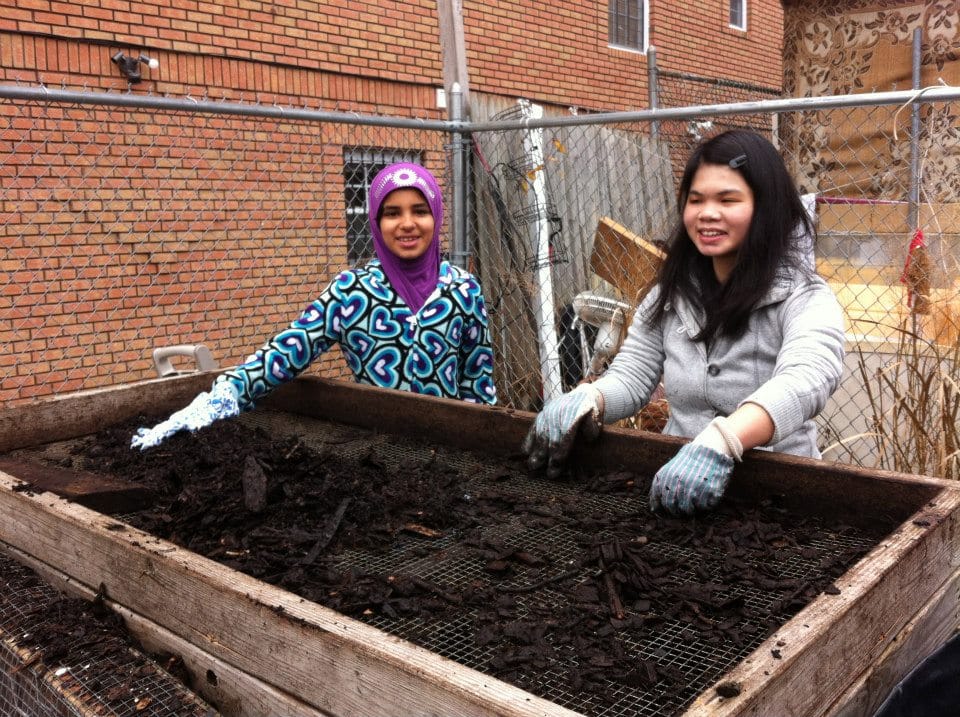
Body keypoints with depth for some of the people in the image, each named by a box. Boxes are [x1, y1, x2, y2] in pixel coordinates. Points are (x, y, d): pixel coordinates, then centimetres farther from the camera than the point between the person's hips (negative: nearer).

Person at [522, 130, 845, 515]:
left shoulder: (804, 297, -8)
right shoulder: (670, 293, 6)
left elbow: (805, 379, -26)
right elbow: (631, 376, 2)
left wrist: (720, 443, -43)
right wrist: (586, 400, -21)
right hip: (678, 477, 3)